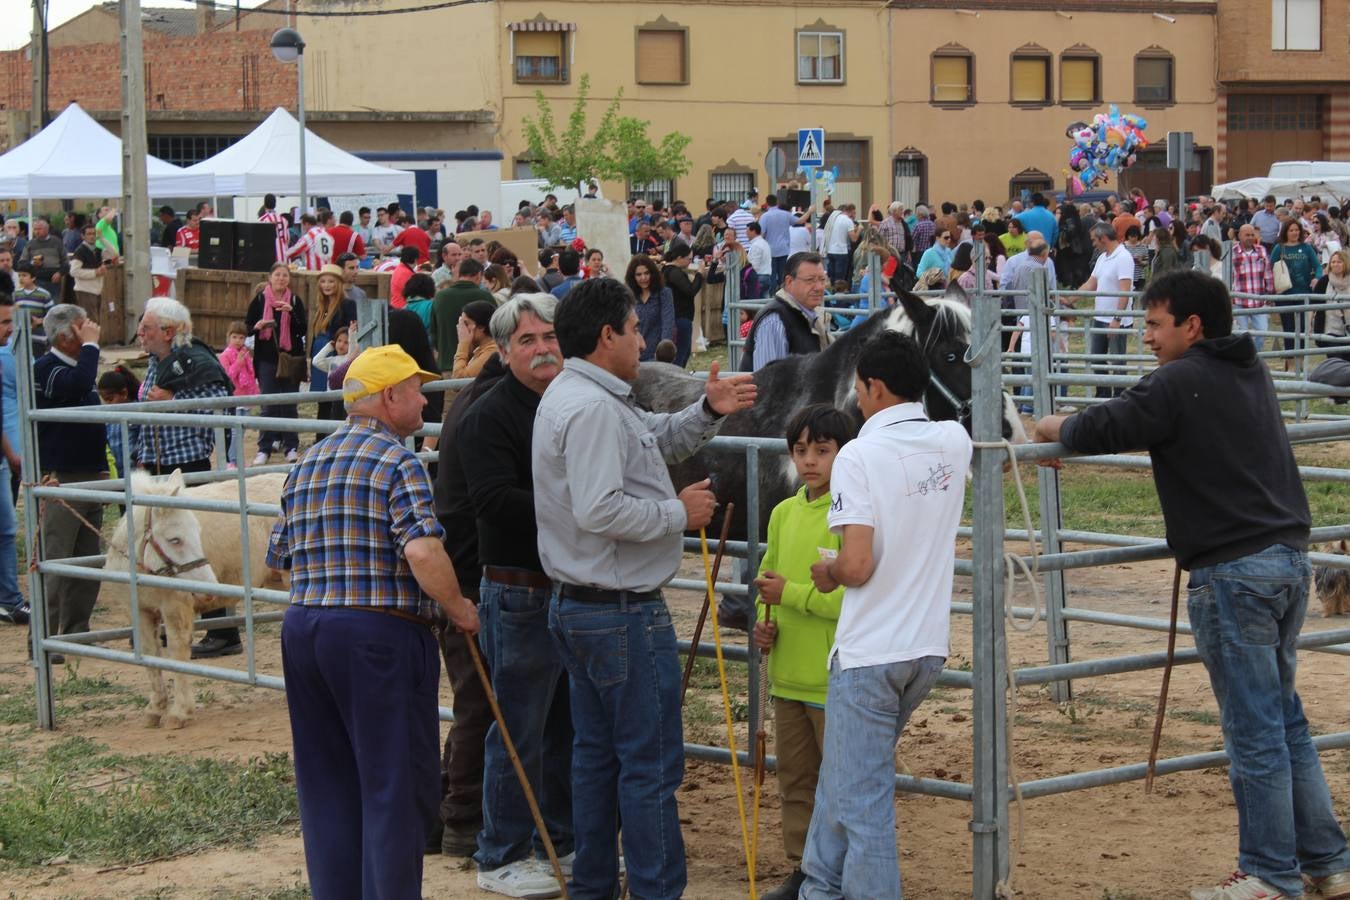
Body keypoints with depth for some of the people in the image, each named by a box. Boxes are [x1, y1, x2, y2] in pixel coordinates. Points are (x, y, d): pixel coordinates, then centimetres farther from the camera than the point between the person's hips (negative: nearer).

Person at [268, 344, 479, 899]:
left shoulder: (308, 464, 15)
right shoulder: (397, 462, -10)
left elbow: (279, 555, 17)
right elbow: (423, 551, -24)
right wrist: (458, 609, -10)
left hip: (302, 626, 8)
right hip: (379, 632, -8)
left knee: (326, 786, 14)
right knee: (396, 786, 0)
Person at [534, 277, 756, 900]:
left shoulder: (569, 396, 14)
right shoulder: (592, 407, -20)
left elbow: (658, 439, 21)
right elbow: (601, 511, -28)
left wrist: (707, 410, 5)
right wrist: (680, 513, -16)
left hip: (576, 607, 11)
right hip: (624, 614, -11)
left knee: (596, 753, 15)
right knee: (651, 764, -4)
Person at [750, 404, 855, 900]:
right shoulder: (783, 513, 9)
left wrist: (790, 593, -20)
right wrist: (764, 622, 2)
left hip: (837, 678, -7)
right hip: (788, 676, 7)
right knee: (796, 779, 16)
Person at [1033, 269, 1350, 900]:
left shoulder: (1178, 383, -12)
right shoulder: (1252, 374, 15)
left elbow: (1100, 430, -15)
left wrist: (1052, 429, 6)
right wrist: (1077, 431, 25)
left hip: (1233, 570, -9)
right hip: (1289, 557, 9)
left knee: (1253, 729, -1)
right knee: (1284, 718, 16)